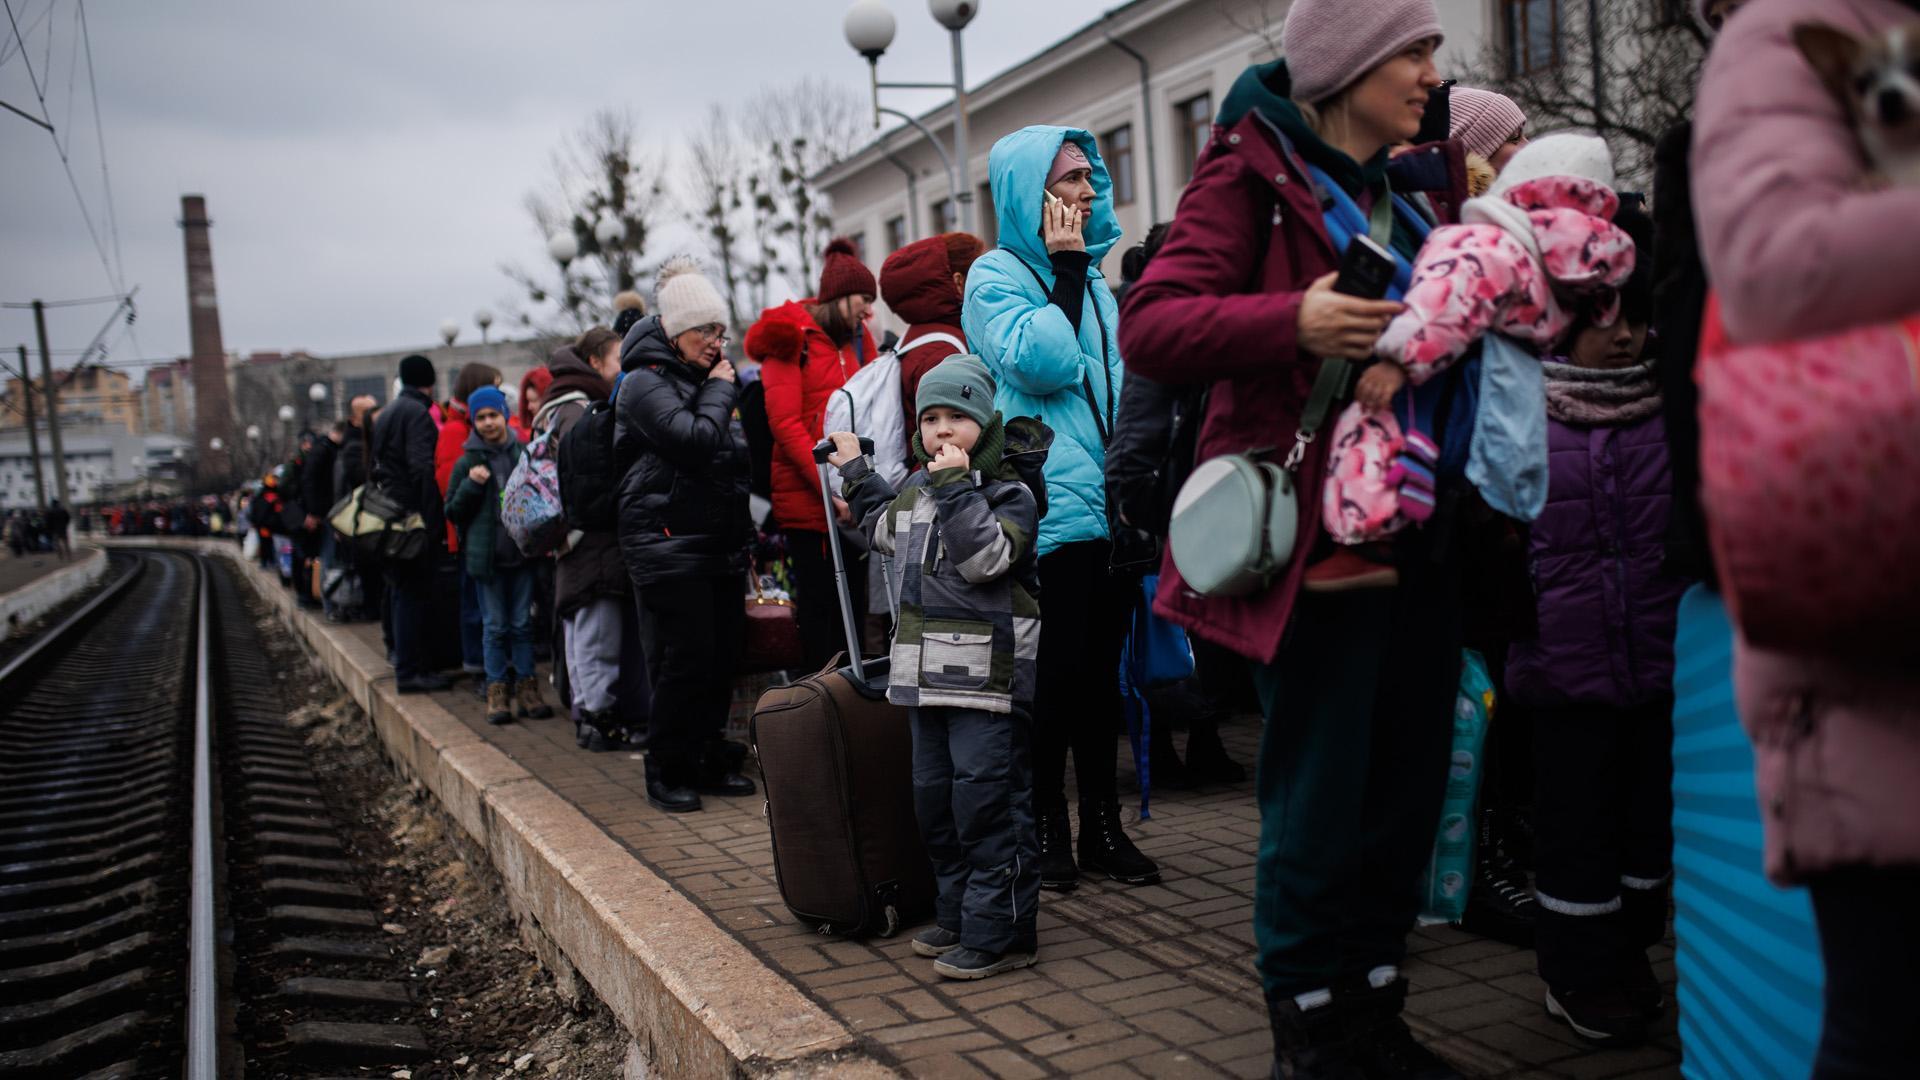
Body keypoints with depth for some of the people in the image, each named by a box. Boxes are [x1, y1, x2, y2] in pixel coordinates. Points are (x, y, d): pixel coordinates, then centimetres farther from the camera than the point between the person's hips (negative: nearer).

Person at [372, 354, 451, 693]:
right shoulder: (417, 412, -11)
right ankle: (410, 670, -4)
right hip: (414, 514, -9)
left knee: (404, 592, 14)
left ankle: (407, 663, 19)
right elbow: (422, 469, -21)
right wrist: (435, 521, -21)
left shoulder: (386, 414, 18)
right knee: (413, 593, -6)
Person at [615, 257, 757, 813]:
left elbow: (738, 451, 25)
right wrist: (719, 390, -7)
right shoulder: (647, 383, -7)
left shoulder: (705, 379, 19)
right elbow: (695, 440, -22)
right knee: (685, 660, -8)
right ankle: (667, 772, 4)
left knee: (722, 657, 7)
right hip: (668, 547, -8)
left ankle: (710, 760, 18)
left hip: (722, 545, 8)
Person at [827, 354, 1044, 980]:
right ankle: (957, 917, 27)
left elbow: (986, 558, -24)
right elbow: (886, 529, 36)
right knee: (934, 799, 14)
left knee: (988, 804, -6)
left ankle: (999, 934, 2)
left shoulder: (1007, 494, -7)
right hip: (927, 676, 8)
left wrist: (957, 487, -23)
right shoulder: (915, 490, 14)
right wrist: (856, 473, 34)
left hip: (989, 679, -8)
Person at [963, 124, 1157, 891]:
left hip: (1111, 506, 7)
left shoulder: (1094, 277, 19)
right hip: (1049, 511, -7)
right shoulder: (995, 275, -3)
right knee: (1055, 671, -3)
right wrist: (1064, 268, -12)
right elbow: (1044, 364, -19)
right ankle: (1047, 830, 9)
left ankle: (1103, 825, 19)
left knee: (1102, 670, 11)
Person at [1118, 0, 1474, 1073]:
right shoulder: (1254, 173, -4)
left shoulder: (1419, 182, 17)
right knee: (1319, 792, -1)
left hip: (1419, 533, 7)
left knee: (1408, 782, 12)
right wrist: (1293, 323, -26)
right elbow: (1149, 328, -14)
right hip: (1316, 532, -7)